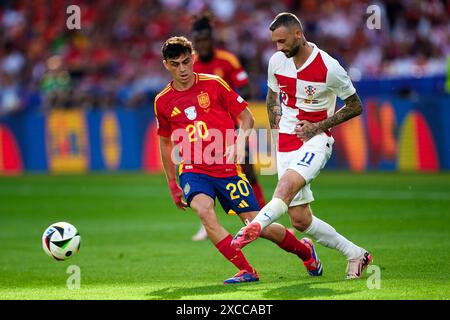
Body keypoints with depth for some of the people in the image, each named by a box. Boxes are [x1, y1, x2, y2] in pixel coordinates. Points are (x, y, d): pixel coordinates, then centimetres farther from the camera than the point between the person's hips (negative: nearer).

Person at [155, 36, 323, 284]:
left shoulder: (214, 84, -2)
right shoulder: (163, 101, 4)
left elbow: (246, 117, 5)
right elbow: (165, 142, 19)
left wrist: (239, 142, -15)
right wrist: (172, 185, 21)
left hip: (227, 168, -1)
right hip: (192, 171, 1)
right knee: (203, 210, -30)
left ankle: (304, 250, 28)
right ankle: (246, 271, -22)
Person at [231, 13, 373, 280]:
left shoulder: (329, 67, -13)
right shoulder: (277, 61, 3)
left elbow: (356, 106, -4)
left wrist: (318, 127, -12)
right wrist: (276, 130, 11)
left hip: (315, 140, -6)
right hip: (286, 144, 6)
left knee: (288, 183, -36)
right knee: (300, 220, 2)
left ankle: (254, 228, -52)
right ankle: (356, 255, 15)